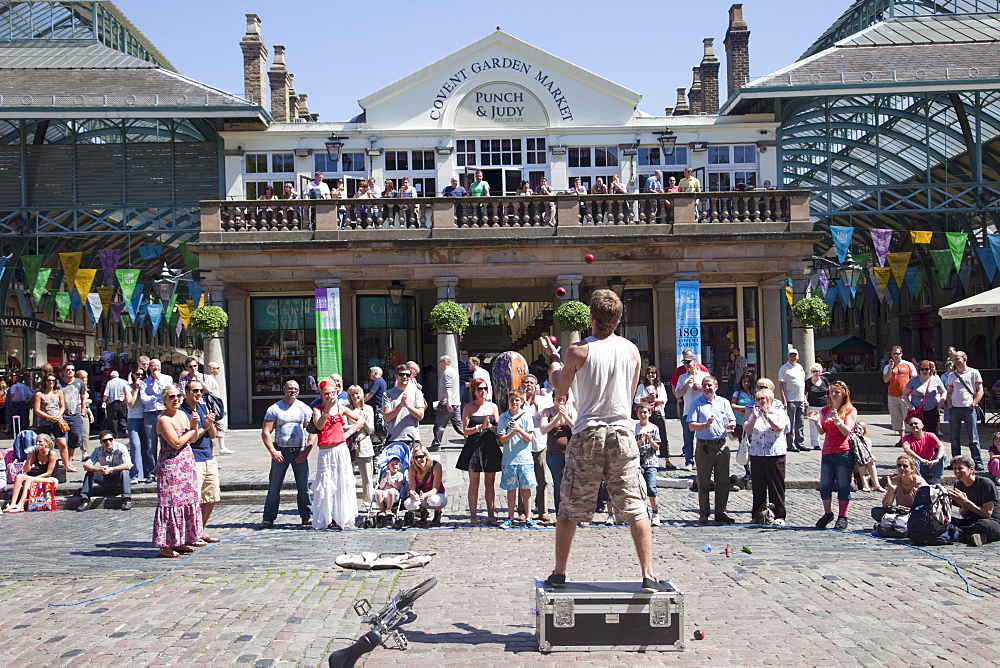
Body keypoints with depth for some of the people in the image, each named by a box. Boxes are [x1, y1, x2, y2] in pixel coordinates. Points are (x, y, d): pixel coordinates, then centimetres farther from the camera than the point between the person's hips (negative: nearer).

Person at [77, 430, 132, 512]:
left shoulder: (121, 448, -15)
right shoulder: (98, 451, -5)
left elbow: (127, 465, -27)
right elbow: (86, 466, -15)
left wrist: (111, 469, -40)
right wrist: (98, 469, -36)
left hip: (119, 480, -3)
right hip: (105, 480, 3)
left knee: (124, 472, -34)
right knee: (89, 473, -18)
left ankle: (127, 500, -41)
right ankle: (85, 501, -22)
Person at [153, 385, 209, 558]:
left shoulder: (183, 414, 13)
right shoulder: (163, 420, -12)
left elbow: (192, 439, 15)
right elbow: (176, 443, -19)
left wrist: (205, 426, 1)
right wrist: (192, 428, -9)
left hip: (187, 464, 8)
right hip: (170, 466, -8)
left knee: (187, 502, 10)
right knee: (171, 503, -5)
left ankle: (179, 542, 19)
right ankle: (165, 546, 1)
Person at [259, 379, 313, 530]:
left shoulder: (304, 409, 7)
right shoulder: (274, 409, 2)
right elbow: (265, 433, 0)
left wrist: (306, 451, -5)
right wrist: (273, 452, -9)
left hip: (300, 452, 1)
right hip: (280, 452, -1)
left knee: (303, 487, 4)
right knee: (274, 487, 1)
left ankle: (307, 517, 12)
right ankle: (268, 518, 7)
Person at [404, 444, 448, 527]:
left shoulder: (436, 466, -20)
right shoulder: (412, 468, -12)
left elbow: (435, 489, -23)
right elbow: (412, 489, -14)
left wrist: (424, 495, -44)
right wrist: (413, 495, -40)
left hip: (437, 495, -2)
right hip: (420, 497, 2)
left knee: (433, 500, -39)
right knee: (408, 504, -30)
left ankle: (437, 514, -1)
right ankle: (423, 513, 6)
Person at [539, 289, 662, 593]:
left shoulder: (578, 351, -8)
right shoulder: (632, 350, 1)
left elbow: (560, 389, 6)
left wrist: (553, 358, 20)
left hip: (587, 434, -2)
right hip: (622, 433, 2)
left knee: (568, 509, 10)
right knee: (636, 508, 4)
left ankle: (559, 573, 17)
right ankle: (648, 575, 0)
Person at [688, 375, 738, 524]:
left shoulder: (723, 402, 11)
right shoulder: (696, 403, 1)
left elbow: (732, 421, 11)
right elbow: (691, 426, -6)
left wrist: (731, 426, -12)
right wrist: (706, 425, -23)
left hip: (722, 445, 3)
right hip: (704, 446, -3)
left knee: (723, 481, 6)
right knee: (703, 482, 2)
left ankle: (720, 512, 15)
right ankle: (704, 514, 10)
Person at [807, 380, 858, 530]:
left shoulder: (850, 410, 2)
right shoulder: (825, 410, 16)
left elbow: (847, 431, -8)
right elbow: (822, 431, 9)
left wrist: (837, 420, -22)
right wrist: (817, 421, -8)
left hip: (843, 452, -4)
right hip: (827, 452, 4)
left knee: (843, 486, 0)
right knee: (824, 485, 2)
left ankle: (842, 517, 9)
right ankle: (827, 514, 20)